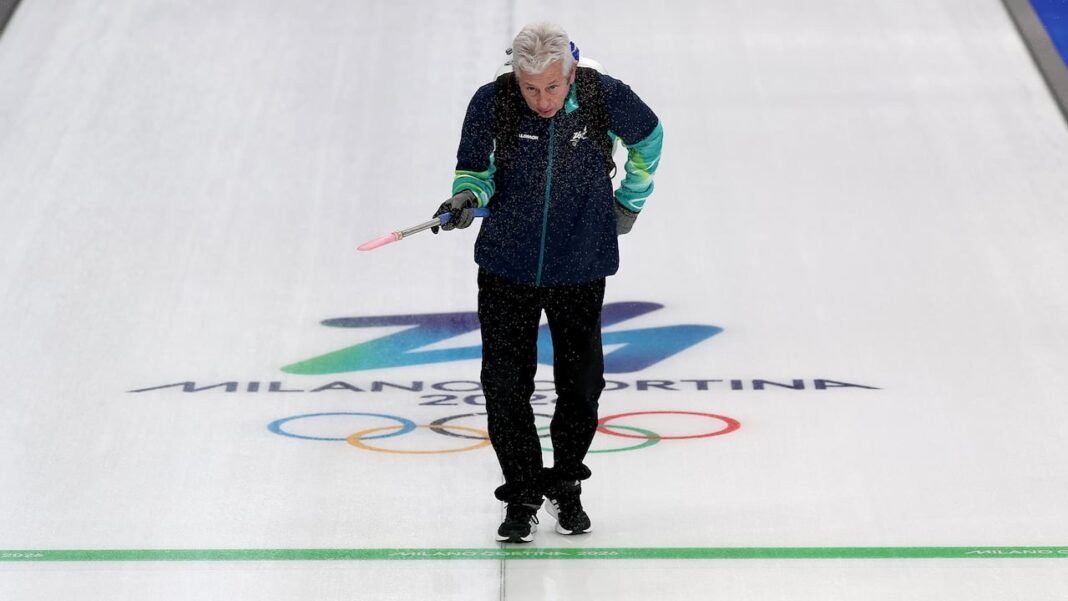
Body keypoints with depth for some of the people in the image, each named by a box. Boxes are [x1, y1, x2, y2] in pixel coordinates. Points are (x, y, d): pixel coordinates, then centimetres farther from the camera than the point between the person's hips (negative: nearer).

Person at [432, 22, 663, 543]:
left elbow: (647, 138, 9)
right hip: (507, 265, 0)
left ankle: (565, 487, 30)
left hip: (581, 268, 0)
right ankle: (521, 497, 15)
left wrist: (631, 199, 15)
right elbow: (475, 166, 3)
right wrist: (467, 196, -18)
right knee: (505, 385, -1)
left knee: (582, 384, 8)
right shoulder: (491, 103, -14)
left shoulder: (607, 98, -14)